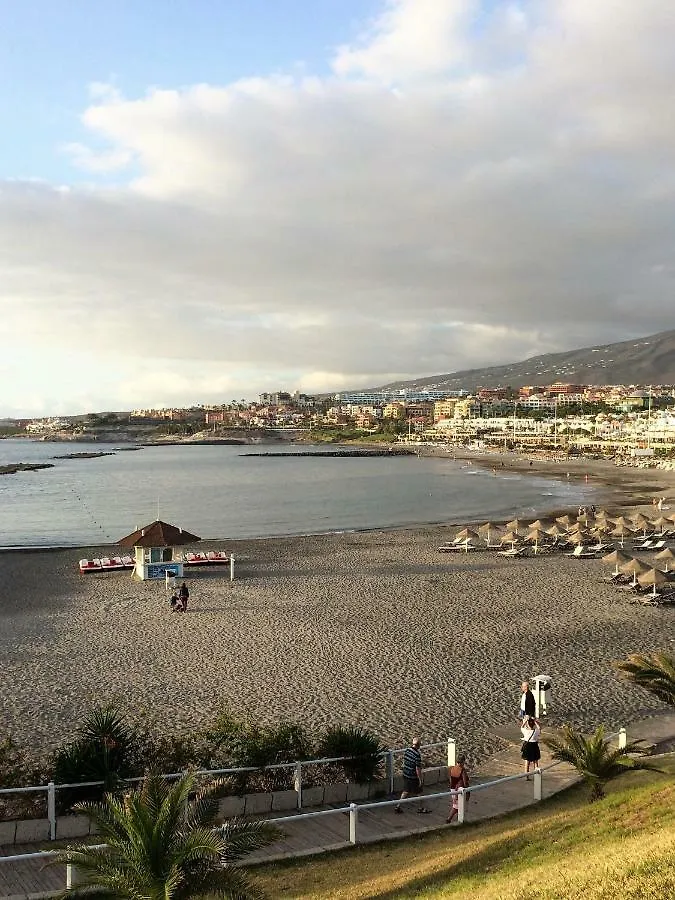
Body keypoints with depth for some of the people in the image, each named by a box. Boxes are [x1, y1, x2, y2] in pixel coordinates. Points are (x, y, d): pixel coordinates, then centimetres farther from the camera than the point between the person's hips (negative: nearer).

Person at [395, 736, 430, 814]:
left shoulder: (407, 751, -3)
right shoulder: (417, 755, -25)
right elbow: (418, 769, -22)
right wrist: (420, 780, -13)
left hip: (405, 775, 7)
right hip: (413, 778, -7)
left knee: (405, 791, 19)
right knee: (418, 793, 11)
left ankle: (398, 806, 20)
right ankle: (422, 808, 26)